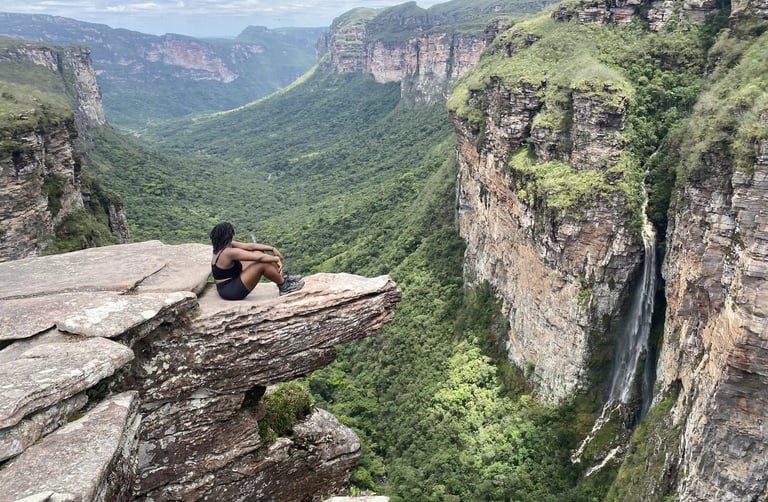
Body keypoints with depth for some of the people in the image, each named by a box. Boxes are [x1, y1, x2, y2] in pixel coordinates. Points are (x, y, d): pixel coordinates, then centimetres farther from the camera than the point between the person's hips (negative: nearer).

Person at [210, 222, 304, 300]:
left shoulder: (222, 247, 3)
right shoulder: (229, 252, -26)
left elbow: (250, 246, 3)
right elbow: (259, 258, -22)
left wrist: (272, 248, -1)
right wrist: (277, 259, -7)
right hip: (231, 291, -10)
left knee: (258, 252, 5)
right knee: (263, 264, -21)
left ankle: (282, 276, 11)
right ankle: (284, 286, -2)